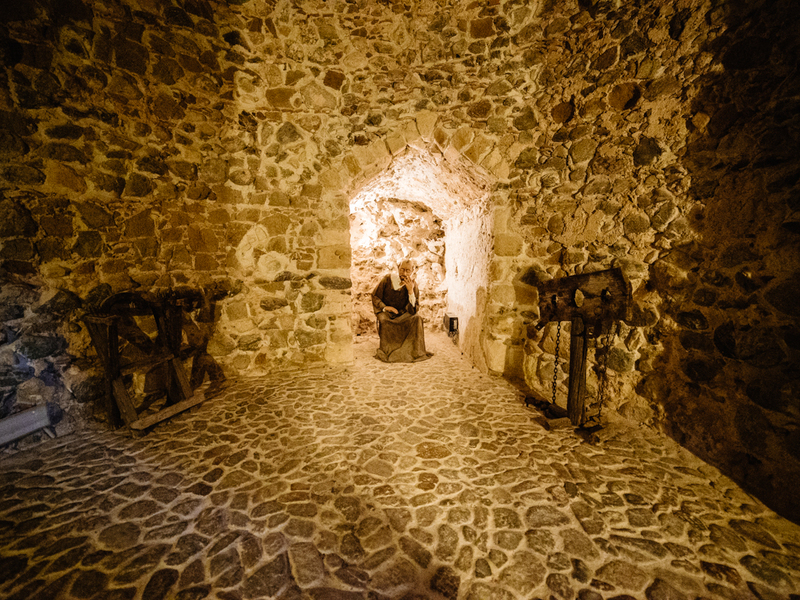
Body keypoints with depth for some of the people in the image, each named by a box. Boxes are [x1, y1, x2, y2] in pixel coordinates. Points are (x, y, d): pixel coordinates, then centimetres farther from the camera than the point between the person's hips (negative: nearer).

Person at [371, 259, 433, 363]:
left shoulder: (413, 285, -7)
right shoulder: (388, 280, -9)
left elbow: (413, 310, -15)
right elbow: (375, 296, 0)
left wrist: (410, 291, -27)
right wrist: (384, 307, -17)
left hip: (403, 314, 1)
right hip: (386, 312, -1)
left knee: (417, 319, -27)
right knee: (384, 321, -34)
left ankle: (414, 350, -17)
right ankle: (387, 350, -15)